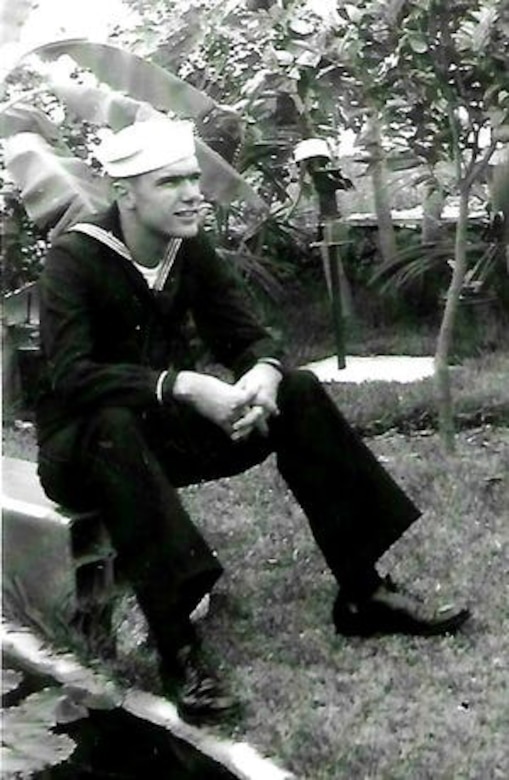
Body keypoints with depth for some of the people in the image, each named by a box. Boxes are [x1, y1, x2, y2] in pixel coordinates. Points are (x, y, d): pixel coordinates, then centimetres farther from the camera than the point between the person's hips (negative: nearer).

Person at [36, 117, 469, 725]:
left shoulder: (192, 251, -1)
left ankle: (362, 592, -9)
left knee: (297, 391, -11)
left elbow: (244, 335, 1)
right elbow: (70, 374, -31)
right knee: (116, 425, -40)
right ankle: (176, 649, -40)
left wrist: (264, 372, -25)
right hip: (84, 440, -6)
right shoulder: (74, 259, -19)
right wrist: (183, 386, -41)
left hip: (167, 426, 6)